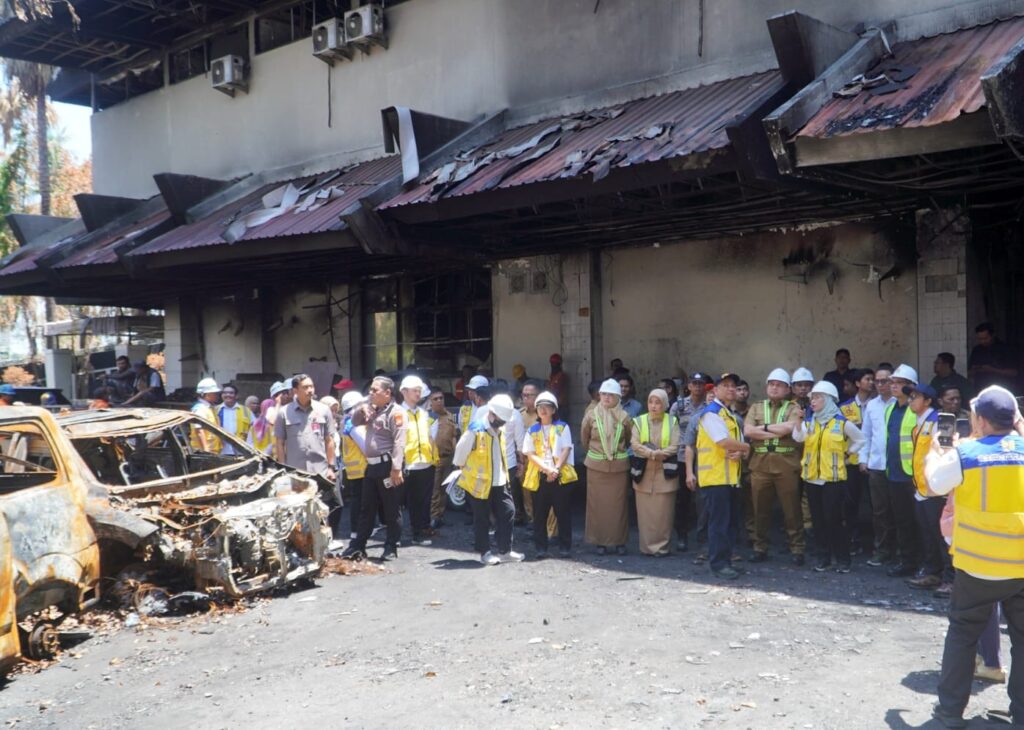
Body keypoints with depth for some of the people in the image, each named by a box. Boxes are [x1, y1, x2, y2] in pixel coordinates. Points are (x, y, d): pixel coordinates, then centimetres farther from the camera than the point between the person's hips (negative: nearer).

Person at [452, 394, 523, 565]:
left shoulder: (500, 430, 6)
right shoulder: (475, 431, -18)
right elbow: (461, 453, -9)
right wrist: (464, 471, 4)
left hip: (499, 483, 7)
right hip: (480, 484, -7)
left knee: (507, 513, 5)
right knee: (482, 519, 4)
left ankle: (505, 551, 14)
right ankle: (485, 552, 16)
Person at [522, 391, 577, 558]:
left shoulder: (562, 427, 5)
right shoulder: (532, 430, 8)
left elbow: (566, 450, -3)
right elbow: (530, 454, 0)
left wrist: (556, 469, -16)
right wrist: (547, 469, -14)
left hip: (561, 475, -1)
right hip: (539, 477, 2)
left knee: (563, 513, 2)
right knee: (540, 514, 4)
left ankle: (565, 546, 10)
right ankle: (541, 547, 11)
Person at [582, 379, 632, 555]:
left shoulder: (624, 417, -2)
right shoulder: (591, 416, -3)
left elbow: (629, 439, 13)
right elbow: (584, 439, 11)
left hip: (619, 466, 0)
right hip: (596, 466, 0)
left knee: (618, 504, 3)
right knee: (597, 504, 2)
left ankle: (619, 541, 13)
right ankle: (600, 541, 10)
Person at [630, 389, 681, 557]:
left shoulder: (672, 422, 4)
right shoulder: (639, 421, 6)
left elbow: (674, 447, -5)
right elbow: (635, 445, -6)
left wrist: (656, 453, -16)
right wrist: (654, 453, -18)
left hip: (665, 472, -1)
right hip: (644, 472, 1)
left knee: (663, 512, 0)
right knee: (645, 511, 1)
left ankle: (661, 546, 8)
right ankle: (647, 545, 9)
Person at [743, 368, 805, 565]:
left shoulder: (793, 408, 6)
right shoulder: (756, 408, 14)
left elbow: (791, 427, -13)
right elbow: (748, 431, -2)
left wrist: (765, 427, -4)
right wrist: (779, 432, -6)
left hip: (786, 463, -3)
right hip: (760, 463, 3)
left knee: (791, 508, 1)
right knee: (761, 508, 8)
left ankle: (797, 549, 10)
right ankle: (760, 548, 18)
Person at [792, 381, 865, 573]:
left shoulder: (841, 422, -3)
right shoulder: (808, 422, 6)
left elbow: (860, 440, 10)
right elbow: (798, 437, -14)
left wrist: (845, 454, 4)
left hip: (833, 478, -4)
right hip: (812, 477, 4)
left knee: (833, 519, -5)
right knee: (818, 520, 8)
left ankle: (842, 559, 6)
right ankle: (824, 558, 16)